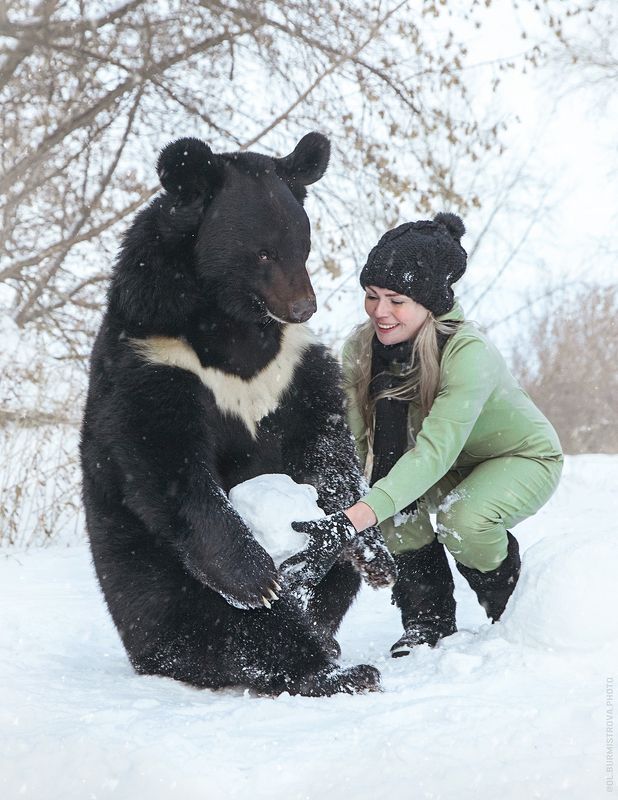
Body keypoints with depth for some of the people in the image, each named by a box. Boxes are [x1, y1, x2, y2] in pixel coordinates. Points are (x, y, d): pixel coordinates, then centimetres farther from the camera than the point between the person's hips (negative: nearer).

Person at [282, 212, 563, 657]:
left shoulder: (468, 353, -37)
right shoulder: (362, 348, -19)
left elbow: (435, 452, -49)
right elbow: (350, 439, -22)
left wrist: (350, 523, -60)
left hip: (524, 458, -5)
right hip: (453, 467, 5)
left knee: (463, 519, -35)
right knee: (387, 475, -27)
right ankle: (429, 621, -10)